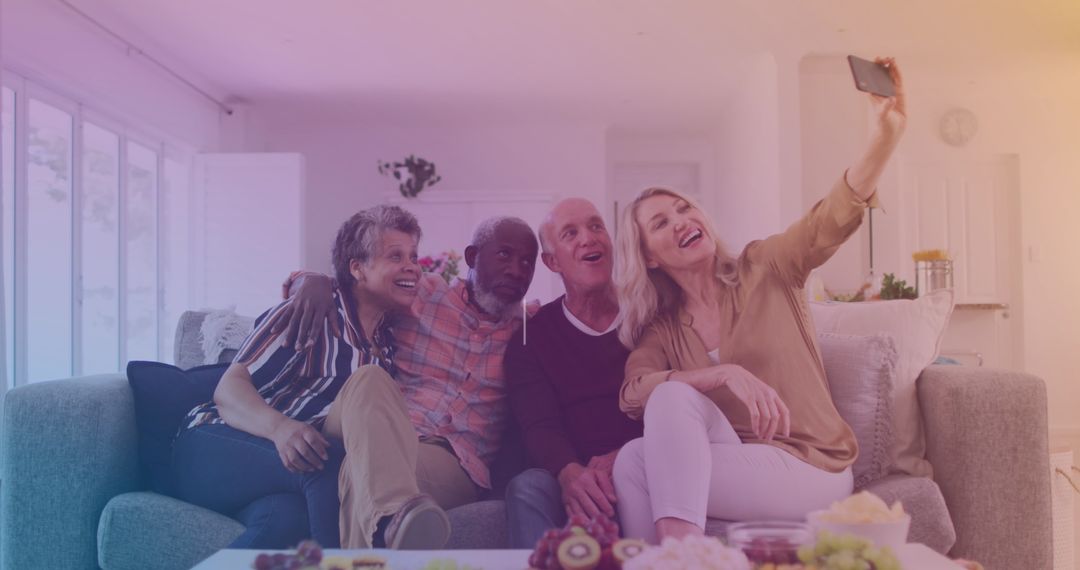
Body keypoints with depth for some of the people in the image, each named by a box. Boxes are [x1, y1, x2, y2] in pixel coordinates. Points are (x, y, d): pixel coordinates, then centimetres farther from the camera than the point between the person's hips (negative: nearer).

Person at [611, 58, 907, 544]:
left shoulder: (762, 270, 0)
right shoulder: (661, 331, 6)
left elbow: (836, 216, -18)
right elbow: (632, 394, -14)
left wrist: (886, 134, -36)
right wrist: (727, 374, -30)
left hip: (810, 468, -3)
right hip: (737, 465, 3)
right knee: (632, 460, -26)